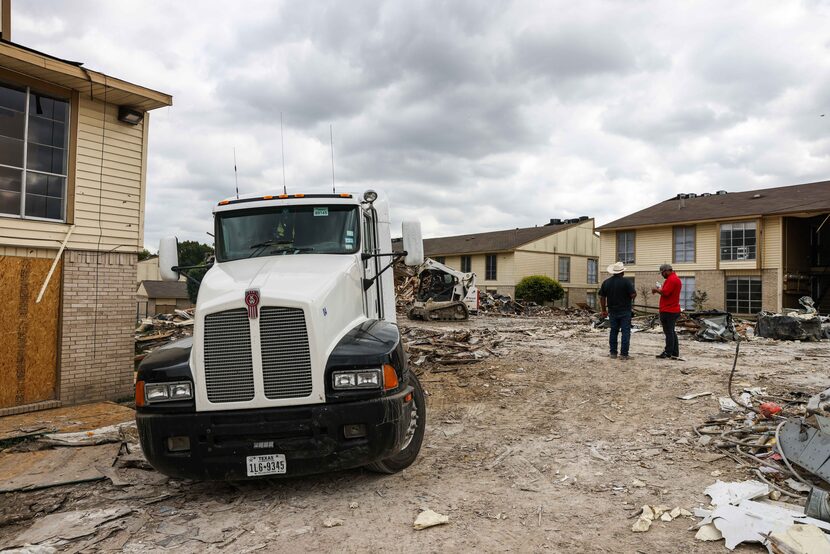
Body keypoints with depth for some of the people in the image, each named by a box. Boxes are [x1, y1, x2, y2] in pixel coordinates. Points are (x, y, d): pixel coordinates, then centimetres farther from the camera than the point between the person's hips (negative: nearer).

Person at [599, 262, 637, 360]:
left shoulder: (606, 282, 3)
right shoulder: (626, 281, -11)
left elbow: (602, 297, 5)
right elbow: (633, 295, -16)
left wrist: (603, 310, 13)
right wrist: (635, 292, 8)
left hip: (612, 311, 4)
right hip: (625, 311, -4)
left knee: (613, 331, 12)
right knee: (626, 332, 0)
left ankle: (613, 353, 14)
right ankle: (624, 354, -2)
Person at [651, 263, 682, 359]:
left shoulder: (671, 279, -17)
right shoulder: (676, 278, 18)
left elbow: (665, 292, -23)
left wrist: (656, 290, -7)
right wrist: (659, 290, 12)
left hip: (668, 311, -10)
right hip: (674, 310, 10)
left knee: (669, 332, -5)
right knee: (672, 332, 13)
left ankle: (668, 352, -1)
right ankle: (675, 353, 16)